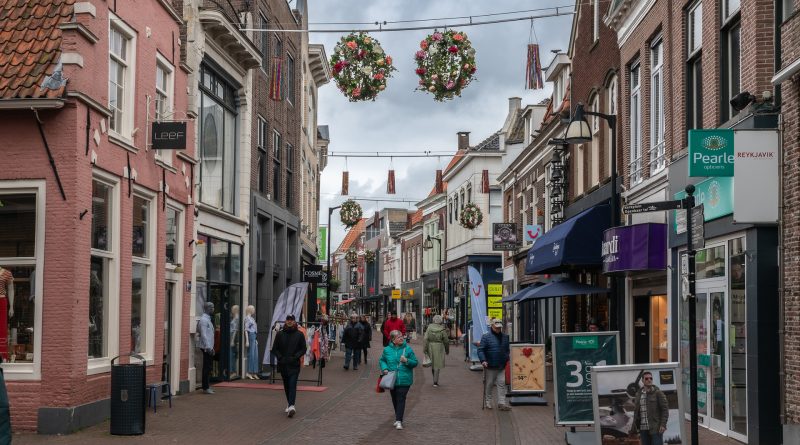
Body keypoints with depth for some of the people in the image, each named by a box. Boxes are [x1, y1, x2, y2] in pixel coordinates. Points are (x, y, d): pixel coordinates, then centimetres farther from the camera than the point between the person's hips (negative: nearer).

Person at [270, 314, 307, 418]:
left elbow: (303, 349, 3)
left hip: (294, 365, -3)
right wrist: (280, 358, -7)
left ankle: (291, 405, -25)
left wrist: (295, 357, -11)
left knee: (292, 384, -14)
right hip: (283, 364, 3)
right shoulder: (280, 334, 5)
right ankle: (289, 404, 26)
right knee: (286, 385, 12)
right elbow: (274, 349, 8)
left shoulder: (299, 334, 1)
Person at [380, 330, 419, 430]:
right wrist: (384, 368, -4)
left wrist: (406, 360, -17)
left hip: (404, 380, -3)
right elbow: (382, 360, 14)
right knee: (395, 399, 14)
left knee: (401, 399, -10)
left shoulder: (407, 349, -3)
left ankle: (399, 420, -10)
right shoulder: (387, 350, 2)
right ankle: (398, 418, 32)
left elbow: (415, 363, 1)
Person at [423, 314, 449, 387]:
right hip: (439, 347, -3)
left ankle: (435, 380, 31)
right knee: (437, 365, 1)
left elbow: (425, 339, -7)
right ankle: (435, 382, -4)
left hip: (430, 346, 3)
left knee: (432, 363, 18)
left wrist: (425, 349, -2)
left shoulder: (429, 328, -3)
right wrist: (447, 350, 13)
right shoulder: (442, 330, -8)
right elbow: (446, 341, -2)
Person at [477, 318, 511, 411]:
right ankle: (487, 402, 18)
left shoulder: (505, 337, 11)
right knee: (489, 384, 6)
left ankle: (501, 403, 3)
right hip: (490, 366, -4)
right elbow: (480, 350, -8)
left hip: (501, 366, 4)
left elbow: (507, 350, 21)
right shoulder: (486, 337, -5)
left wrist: (507, 359, 9)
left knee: (501, 384, 1)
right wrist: (483, 360, -20)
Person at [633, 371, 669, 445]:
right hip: (643, 429, 5)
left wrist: (663, 424, -13)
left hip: (656, 428, -5)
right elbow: (636, 411, 16)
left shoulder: (657, 393, -1)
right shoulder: (639, 394, 12)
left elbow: (665, 409, -4)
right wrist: (636, 426, 10)